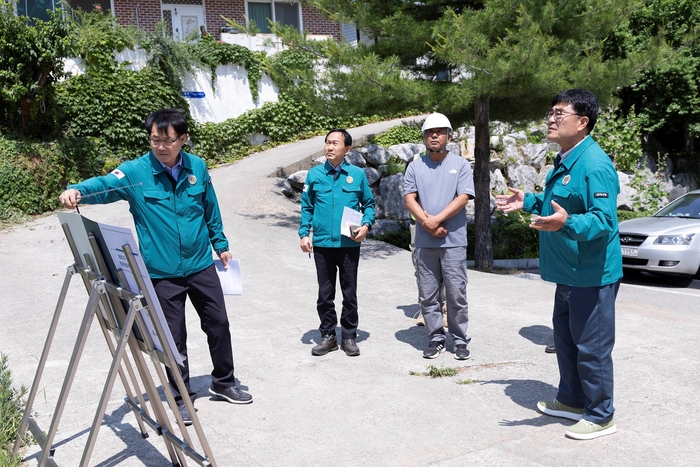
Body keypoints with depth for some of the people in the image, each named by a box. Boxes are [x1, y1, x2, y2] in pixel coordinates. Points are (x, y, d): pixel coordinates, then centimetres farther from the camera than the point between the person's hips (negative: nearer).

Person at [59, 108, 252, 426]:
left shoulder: (197, 168, -1)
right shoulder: (135, 172, -12)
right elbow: (105, 184, -30)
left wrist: (221, 245, 16)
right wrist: (77, 190, -50)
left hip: (201, 265, 3)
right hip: (162, 272, -3)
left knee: (218, 324, 13)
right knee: (174, 337, 8)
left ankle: (223, 383, 35)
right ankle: (181, 397, 28)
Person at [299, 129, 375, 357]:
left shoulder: (357, 174, 0)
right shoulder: (314, 174, 2)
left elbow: (369, 204, 7)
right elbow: (306, 207, 7)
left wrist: (366, 225, -9)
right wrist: (304, 233, -3)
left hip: (349, 244, -1)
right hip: (322, 244, 1)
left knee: (350, 293, 8)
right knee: (325, 294, 9)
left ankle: (349, 336, 22)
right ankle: (328, 335, 23)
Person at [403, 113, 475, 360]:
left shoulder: (460, 164, 3)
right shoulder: (415, 166, 9)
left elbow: (463, 198, -6)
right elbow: (409, 198, 1)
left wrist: (437, 219, -14)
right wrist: (427, 223, -14)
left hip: (453, 241, -2)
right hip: (424, 242, 3)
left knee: (456, 294, 1)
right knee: (427, 295, 7)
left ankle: (460, 339, 13)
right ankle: (436, 338, 18)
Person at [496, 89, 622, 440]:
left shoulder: (595, 165, -22)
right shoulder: (564, 161, 11)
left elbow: (603, 221, -29)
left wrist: (565, 223, -44)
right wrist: (528, 202, 23)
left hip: (592, 276, -10)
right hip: (568, 274, 11)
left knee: (591, 347, 2)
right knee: (565, 340, 22)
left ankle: (600, 416, 19)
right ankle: (571, 400, 39)